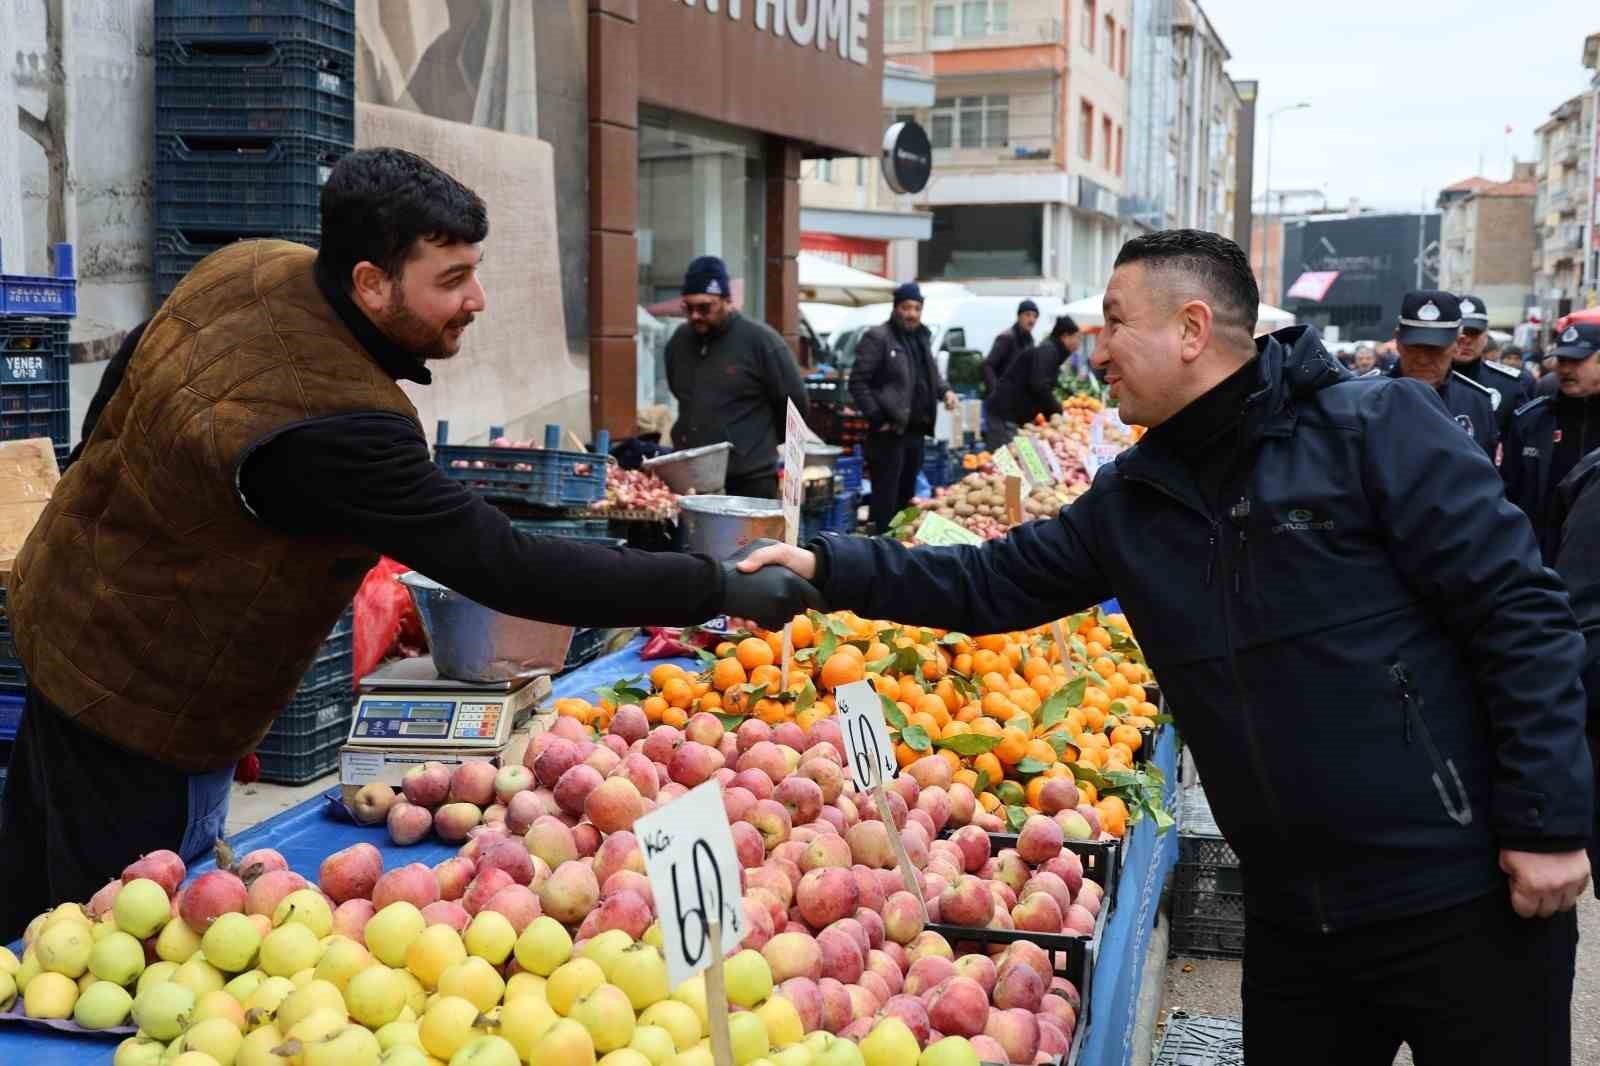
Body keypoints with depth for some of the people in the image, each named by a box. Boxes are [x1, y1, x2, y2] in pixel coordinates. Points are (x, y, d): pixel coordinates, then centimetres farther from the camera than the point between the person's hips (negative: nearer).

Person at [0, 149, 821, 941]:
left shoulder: (247, 267, -7)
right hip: (143, 704, -9)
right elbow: (506, 569, -38)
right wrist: (722, 589, -35)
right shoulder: (333, 428, -37)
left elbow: (122, 378, 9)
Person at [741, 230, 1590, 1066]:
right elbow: (993, 583, 12)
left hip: (1461, 897, -6)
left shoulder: (1376, 427, -11)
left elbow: (1519, 615, -13)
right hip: (1293, 913, 6)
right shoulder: (1131, 498, 7)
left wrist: (1547, 823, -16)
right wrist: (830, 568, 1)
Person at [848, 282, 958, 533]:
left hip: (915, 429, 8)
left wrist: (944, 390, 9)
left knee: (907, 494, 15)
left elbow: (930, 373, 30)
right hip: (890, 431, -8)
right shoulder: (878, 338, -8)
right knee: (886, 495, -6)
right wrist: (877, 419, -15)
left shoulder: (922, 338, 16)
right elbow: (858, 383, -12)